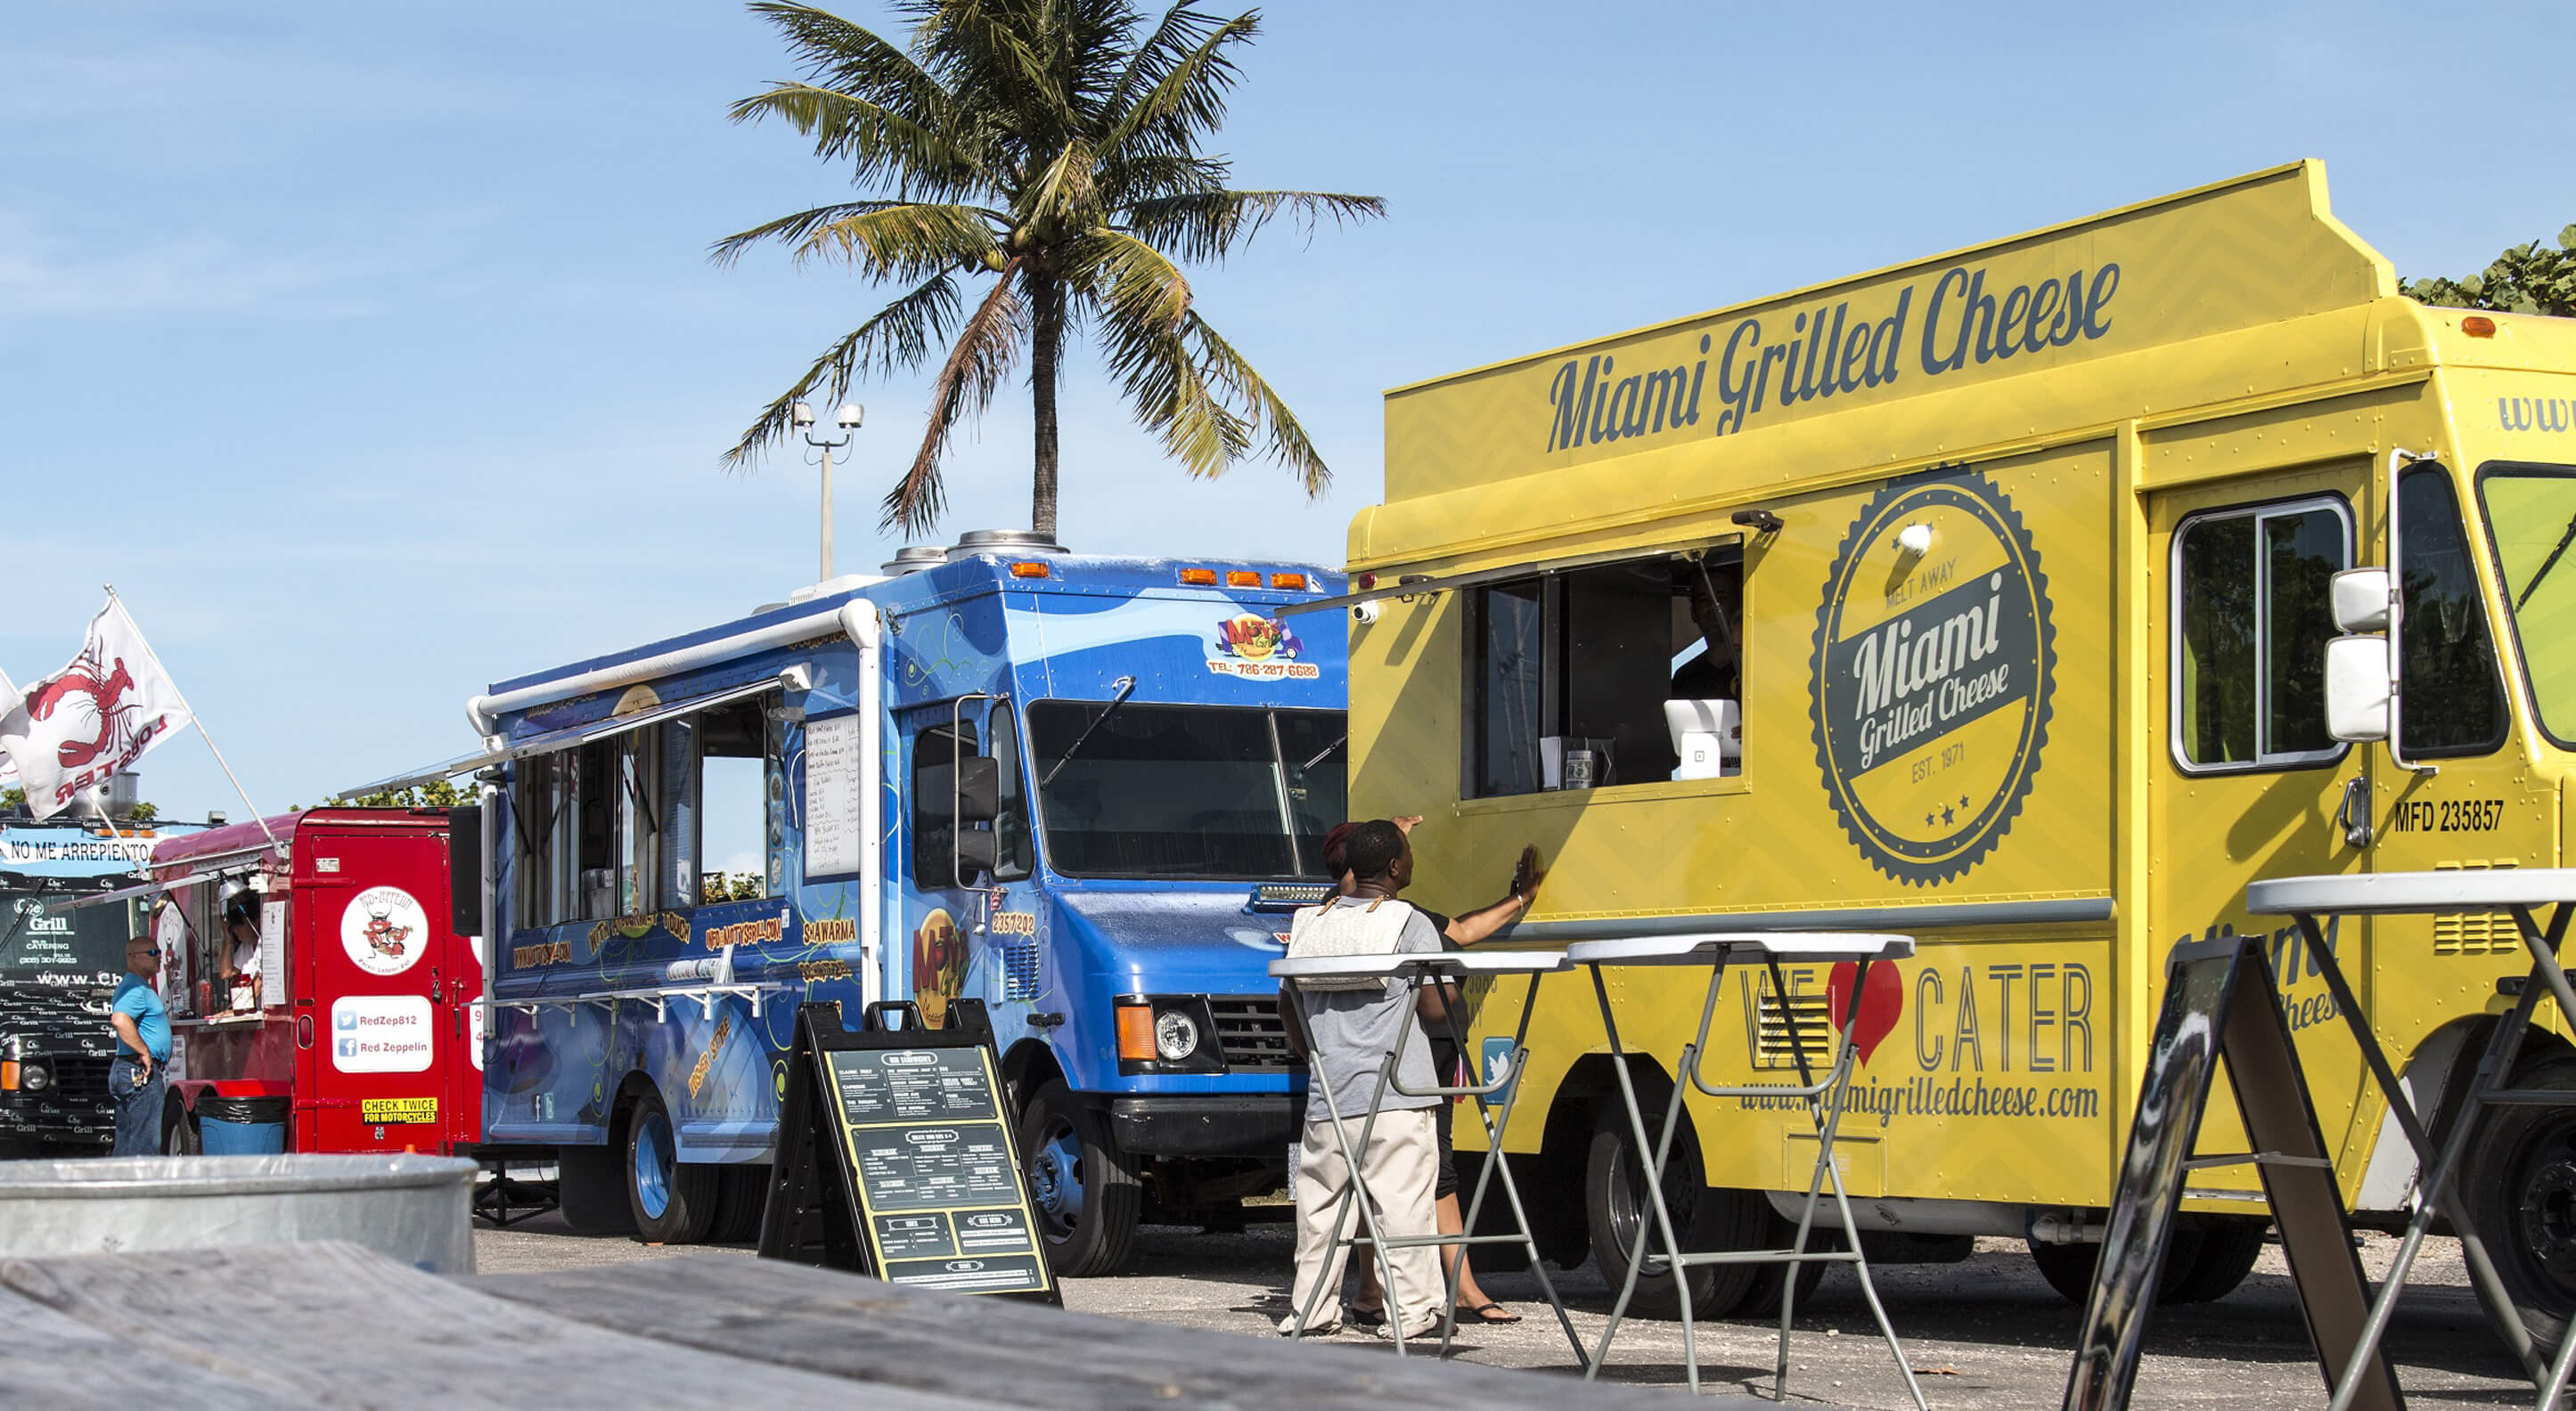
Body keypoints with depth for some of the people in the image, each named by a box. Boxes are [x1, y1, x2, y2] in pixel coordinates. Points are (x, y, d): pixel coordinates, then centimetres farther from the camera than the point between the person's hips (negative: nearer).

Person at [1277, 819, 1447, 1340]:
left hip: (1326, 1096, 5)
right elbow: (1434, 1008, -10)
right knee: (1402, 1200, -2)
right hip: (1395, 1096, -5)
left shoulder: (1310, 923, 11)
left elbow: (1290, 1004, 15)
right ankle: (1414, 1311, -2)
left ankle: (1310, 1310, 13)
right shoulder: (1412, 925, -5)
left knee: (1322, 1201, 11)